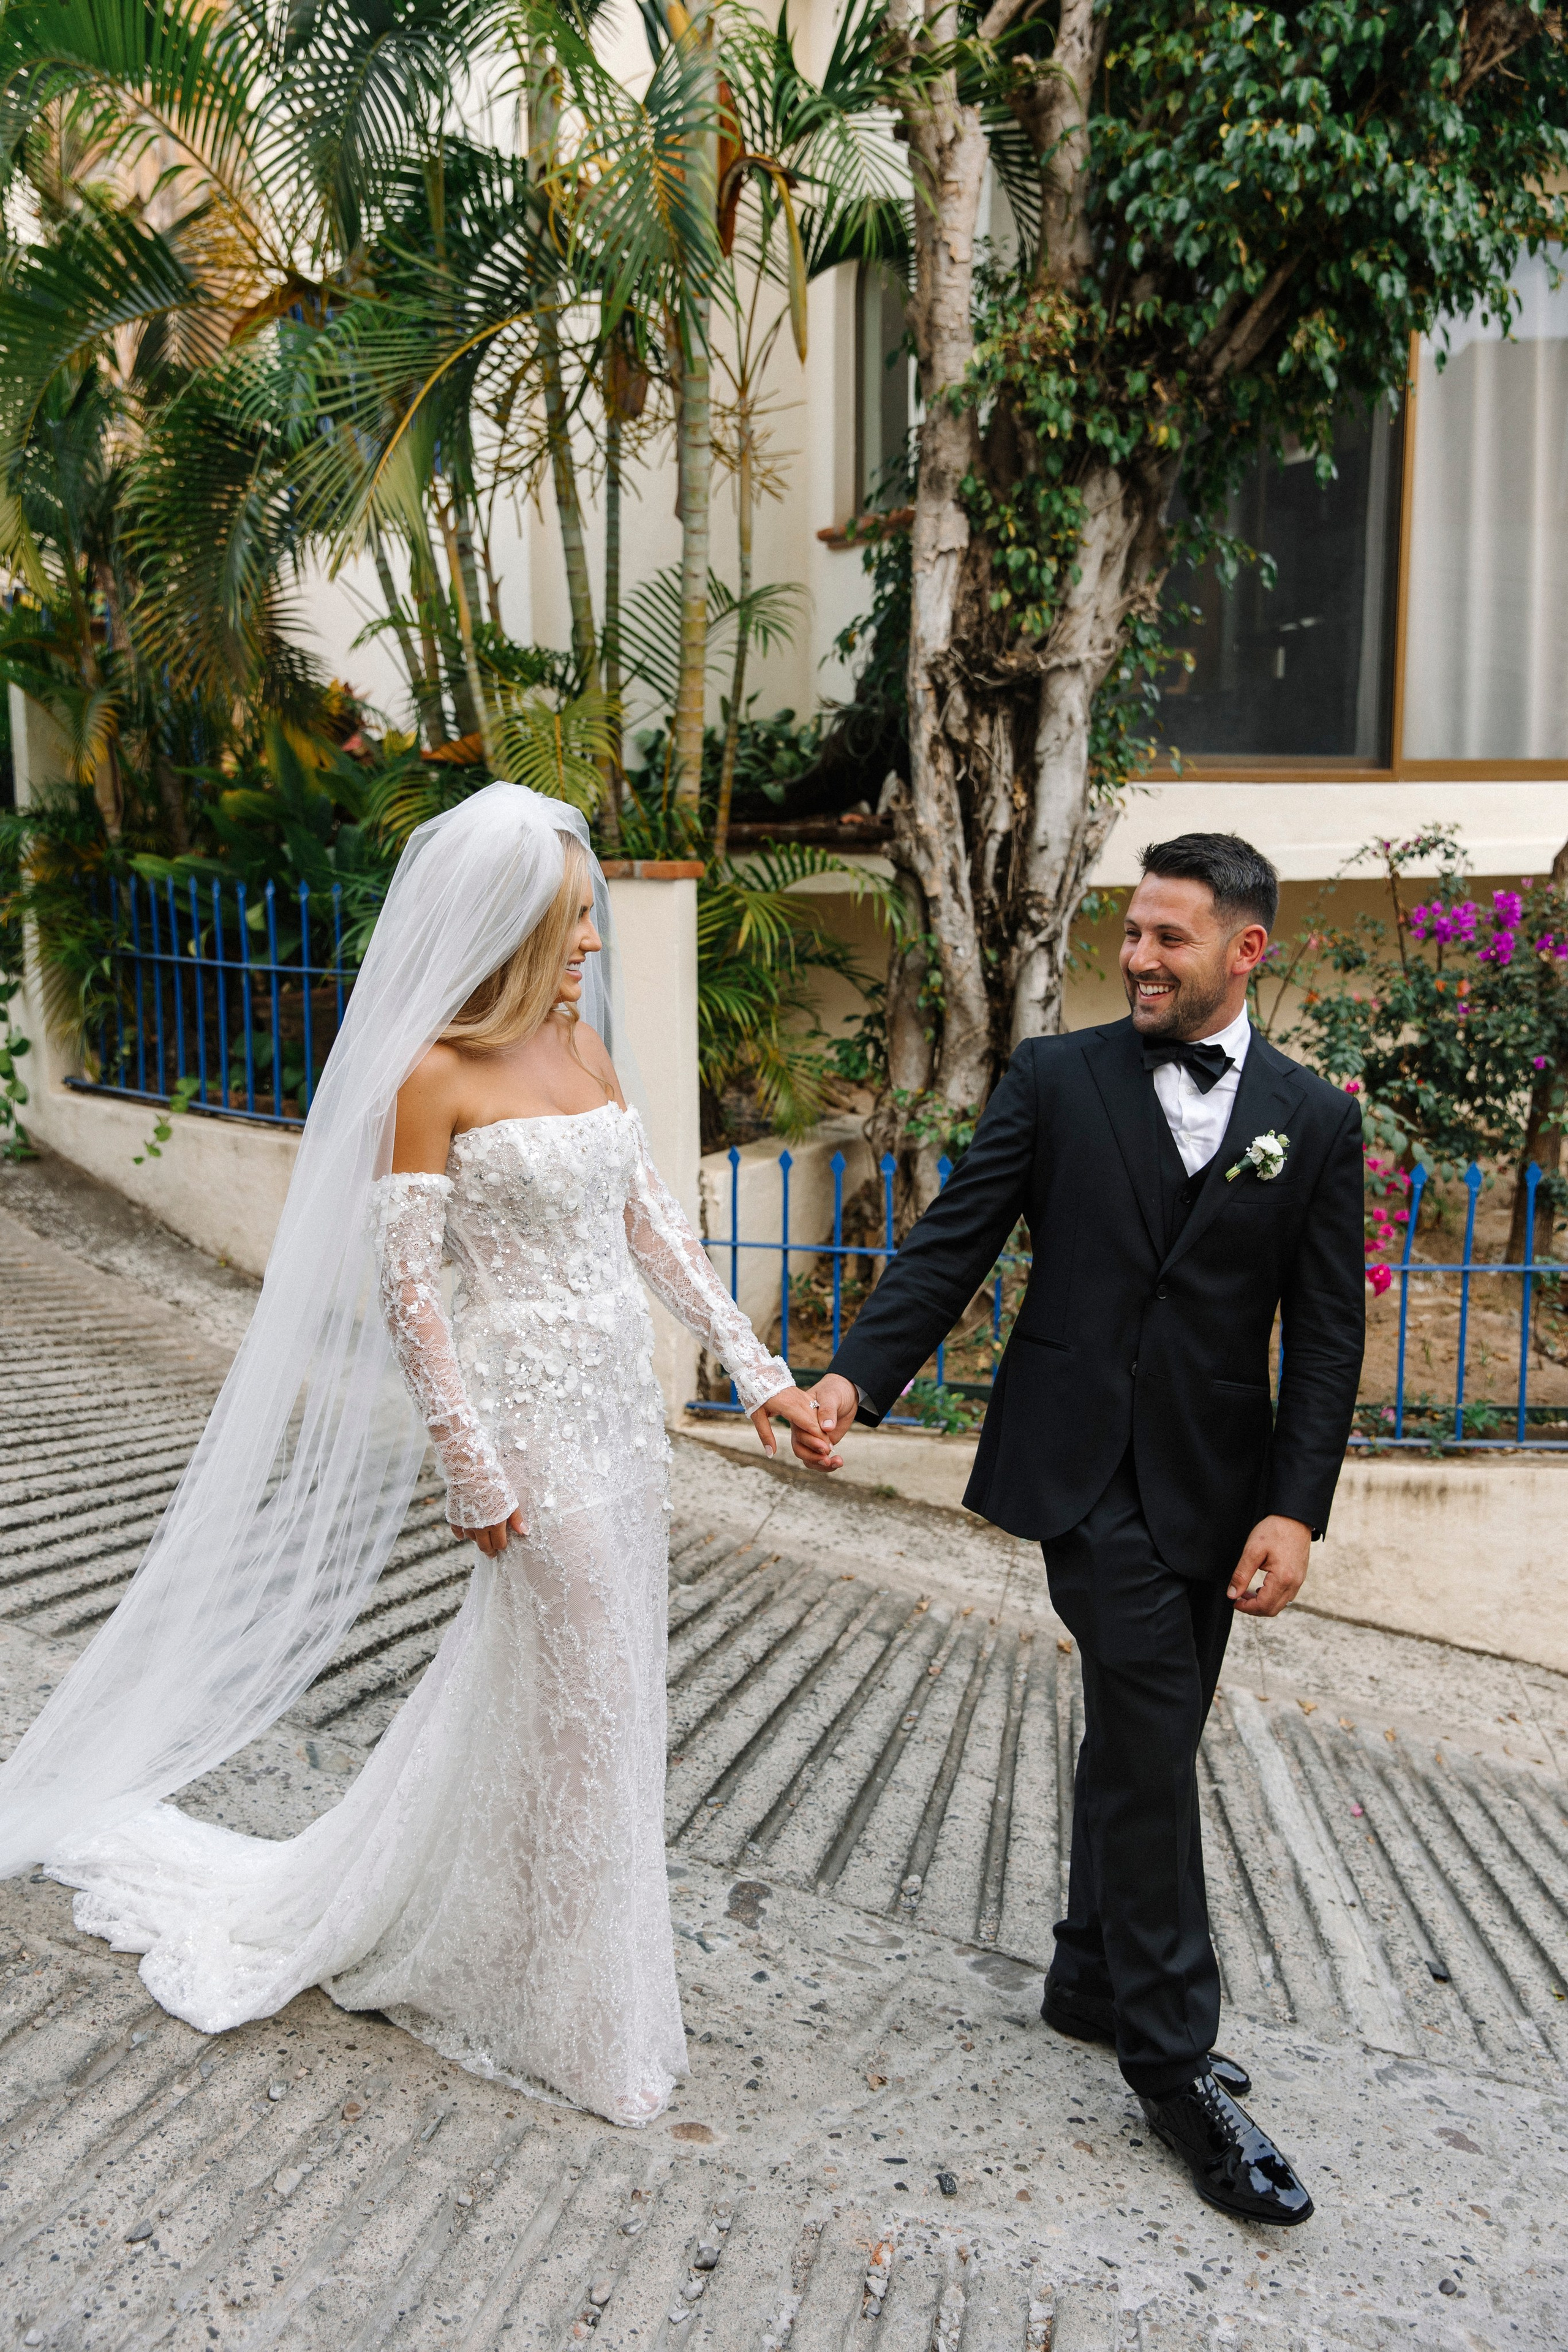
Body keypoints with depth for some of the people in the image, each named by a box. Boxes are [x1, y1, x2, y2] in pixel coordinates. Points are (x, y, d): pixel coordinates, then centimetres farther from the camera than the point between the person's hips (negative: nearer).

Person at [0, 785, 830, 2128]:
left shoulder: (582, 1046, 7)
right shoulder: (432, 1075, -14)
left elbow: (654, 1226, 11)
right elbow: (405, 1292, -15)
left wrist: (758, 1370, 7)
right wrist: (477, 1479, -14)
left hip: (621, 1404, 7)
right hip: (531, 1412, -7)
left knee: (601, 1680, 17)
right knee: (568, 1695, 5)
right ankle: (570, 2015, 28)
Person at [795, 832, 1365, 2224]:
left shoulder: (1316, 1121, 3)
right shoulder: (1059, 1079, 0)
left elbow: (1326, 1333, 0)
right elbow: (956, 1243, -4)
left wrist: (1297, 1508, -8)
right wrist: (860, 1374, -17)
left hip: (1214, 1482, 3)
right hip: (1083, 1463, -3)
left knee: (1140, 1739, 16)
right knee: (1152, 1735, -6)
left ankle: (1096, 1980, 36)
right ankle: (1178, 2060, 9)